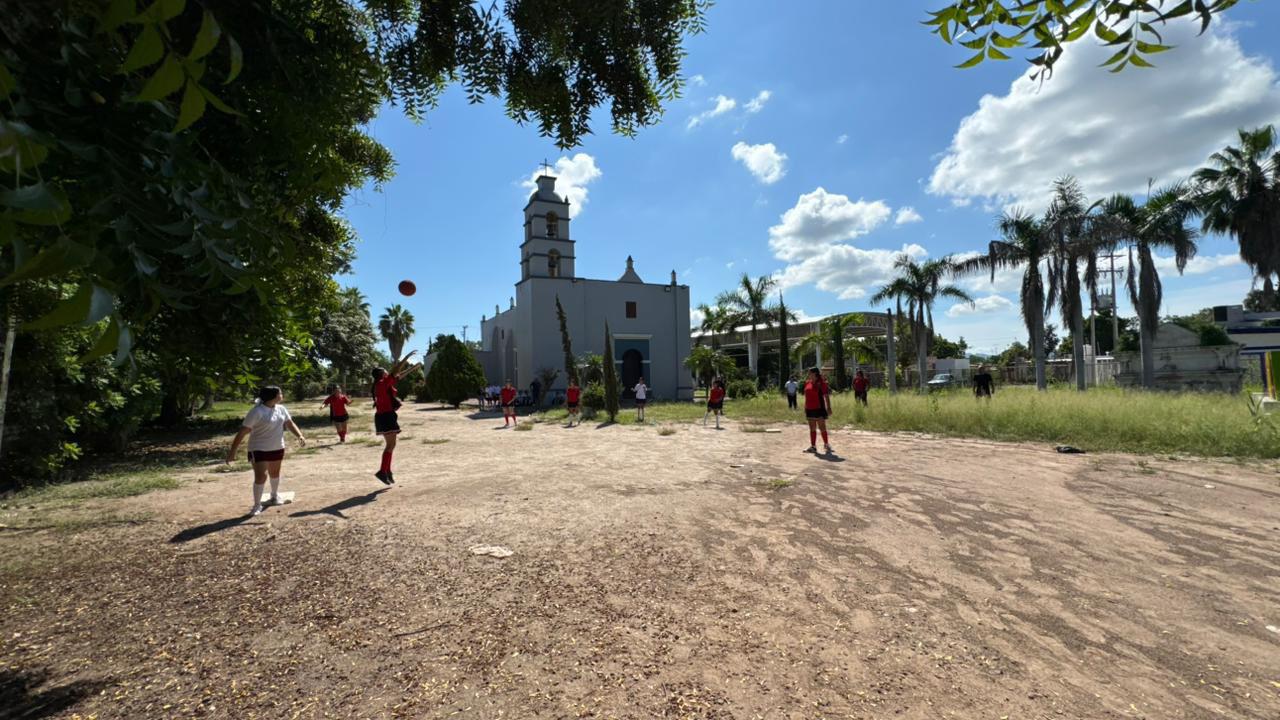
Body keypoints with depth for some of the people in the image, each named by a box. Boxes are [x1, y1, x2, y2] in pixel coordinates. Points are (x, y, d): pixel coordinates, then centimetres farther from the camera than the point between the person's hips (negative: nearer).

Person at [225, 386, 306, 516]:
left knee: (274, 473, 20)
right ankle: (257, 505, 4)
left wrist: (300, 436, -9)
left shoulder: (281, 409, 0)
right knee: (260, 476, -12)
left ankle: (275, 496, 42)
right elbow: (242, 432, -20)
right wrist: (232, 451, -20)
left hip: (277, 448, 6)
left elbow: (290, 423, 8)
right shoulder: (257, 412, -21)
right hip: (259, 449, -6)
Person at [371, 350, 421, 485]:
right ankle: (382, 471, -12)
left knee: (390, 445, 14)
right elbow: (396, 371, -15)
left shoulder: (383, 384, 15)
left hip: (384, 416, 10)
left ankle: (387, 471, 17)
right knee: (391, 445, -10)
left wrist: (413, 368, 29)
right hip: (386, 416, -10)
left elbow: (399, 375, 24)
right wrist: (407, 356, -10)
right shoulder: (383, 383, -10)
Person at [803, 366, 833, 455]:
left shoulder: (821, 383, -10)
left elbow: (826, 396, -11)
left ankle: (827, 445, 9)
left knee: (822, 427, -2)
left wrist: (828, 408, -14)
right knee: (812, 429, 11)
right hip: (810, 409, 7)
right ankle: (813, 446, 18)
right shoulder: (807, 383, 9)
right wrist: (805, 408, 17)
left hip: (819, 408, -7)